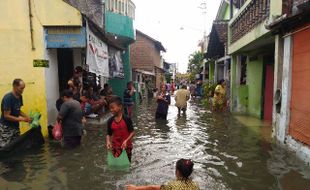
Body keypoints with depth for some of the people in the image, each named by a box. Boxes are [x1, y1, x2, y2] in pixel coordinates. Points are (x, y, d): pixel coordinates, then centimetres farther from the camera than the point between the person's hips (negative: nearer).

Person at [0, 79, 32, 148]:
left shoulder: (20, 96, 2)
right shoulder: (8, 98, -22)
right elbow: (6, 116, -22)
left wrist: (26, 116, -2)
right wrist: (20, 119, -21)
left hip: (15, 126, 7)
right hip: (6, 128, -7)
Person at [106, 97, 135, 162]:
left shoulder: (126, 119, -14)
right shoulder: (110, 121, -4)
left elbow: (132, 132, -11)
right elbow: (109, 134, 2)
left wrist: (126, 140, -24)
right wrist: (108, 141, -17)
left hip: (126, 146, -2)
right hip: (115, 147, 3)